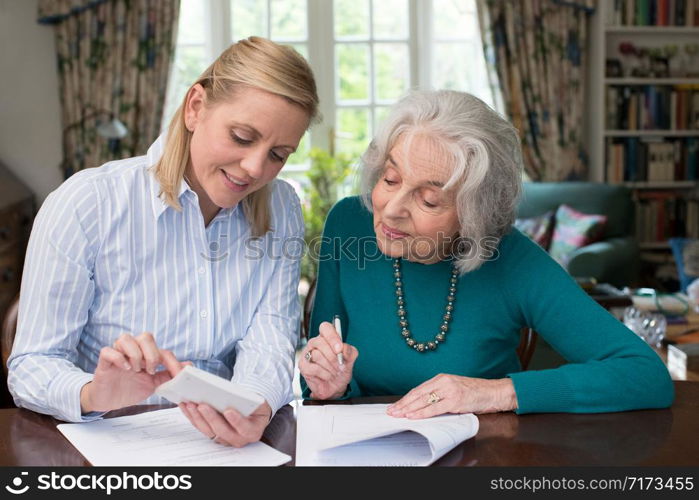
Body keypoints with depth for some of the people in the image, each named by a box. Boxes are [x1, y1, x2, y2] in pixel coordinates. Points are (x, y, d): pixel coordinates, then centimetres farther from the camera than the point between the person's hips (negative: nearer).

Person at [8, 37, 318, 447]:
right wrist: (92, 395, -32)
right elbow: (31, 366, -11)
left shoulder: (282, 210, 1)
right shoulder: (85, 203, -11)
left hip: (227, 443, 2)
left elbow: (269, 340, -7)